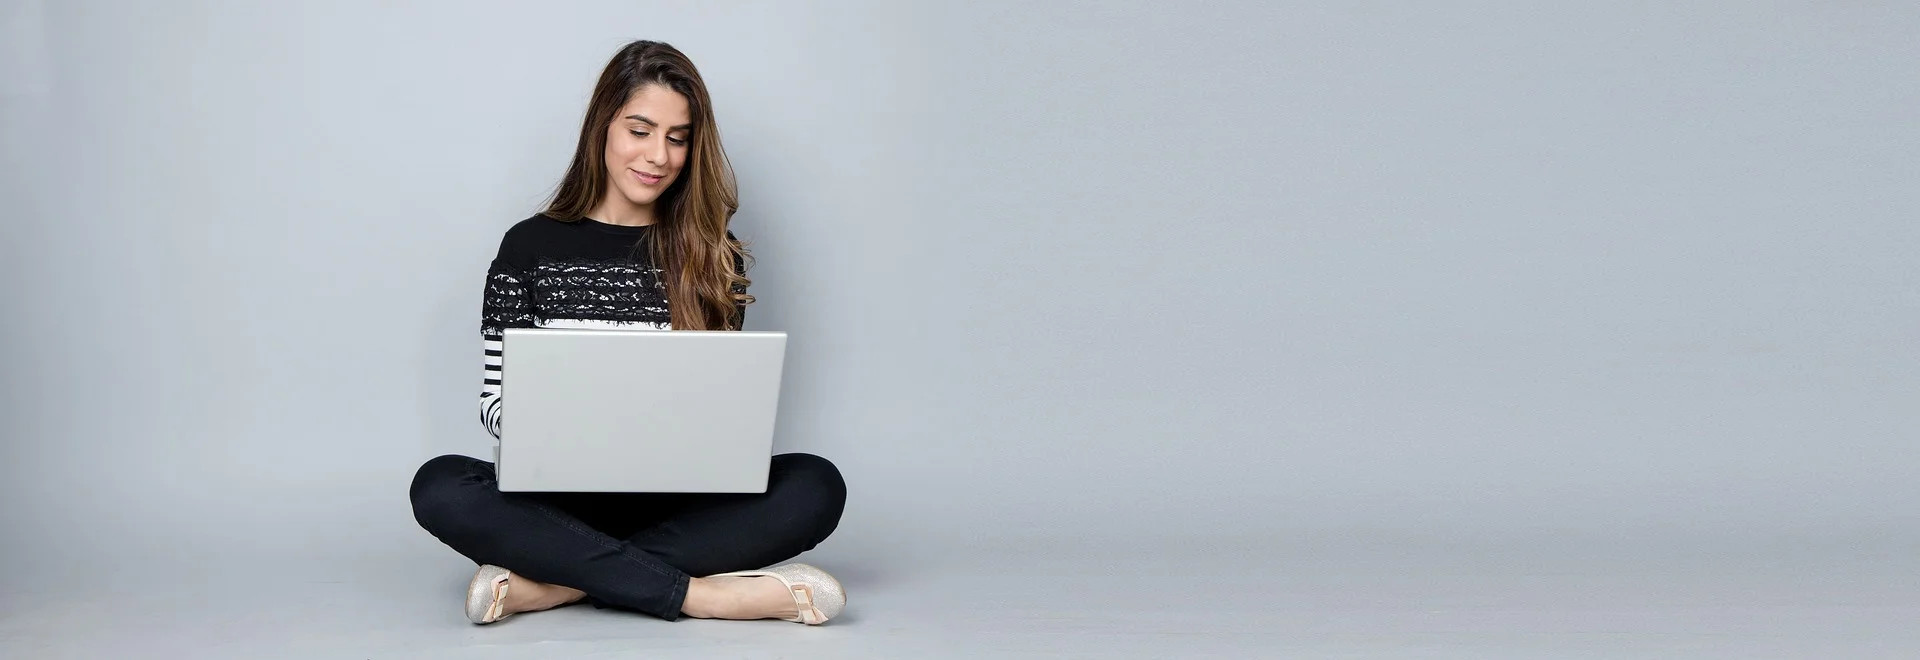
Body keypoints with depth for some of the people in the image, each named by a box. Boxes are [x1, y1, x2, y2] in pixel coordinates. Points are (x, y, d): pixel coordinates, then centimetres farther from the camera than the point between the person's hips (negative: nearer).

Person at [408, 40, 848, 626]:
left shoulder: (714, 258, 9)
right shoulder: (530, 246, 5)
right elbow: (496, 397, 4)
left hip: (678, 502, 1)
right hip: (560, 499, -1)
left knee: (816, 485, -26)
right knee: (440, 487, -31)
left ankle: (553, 584, -30)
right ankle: (697, 594, -31)